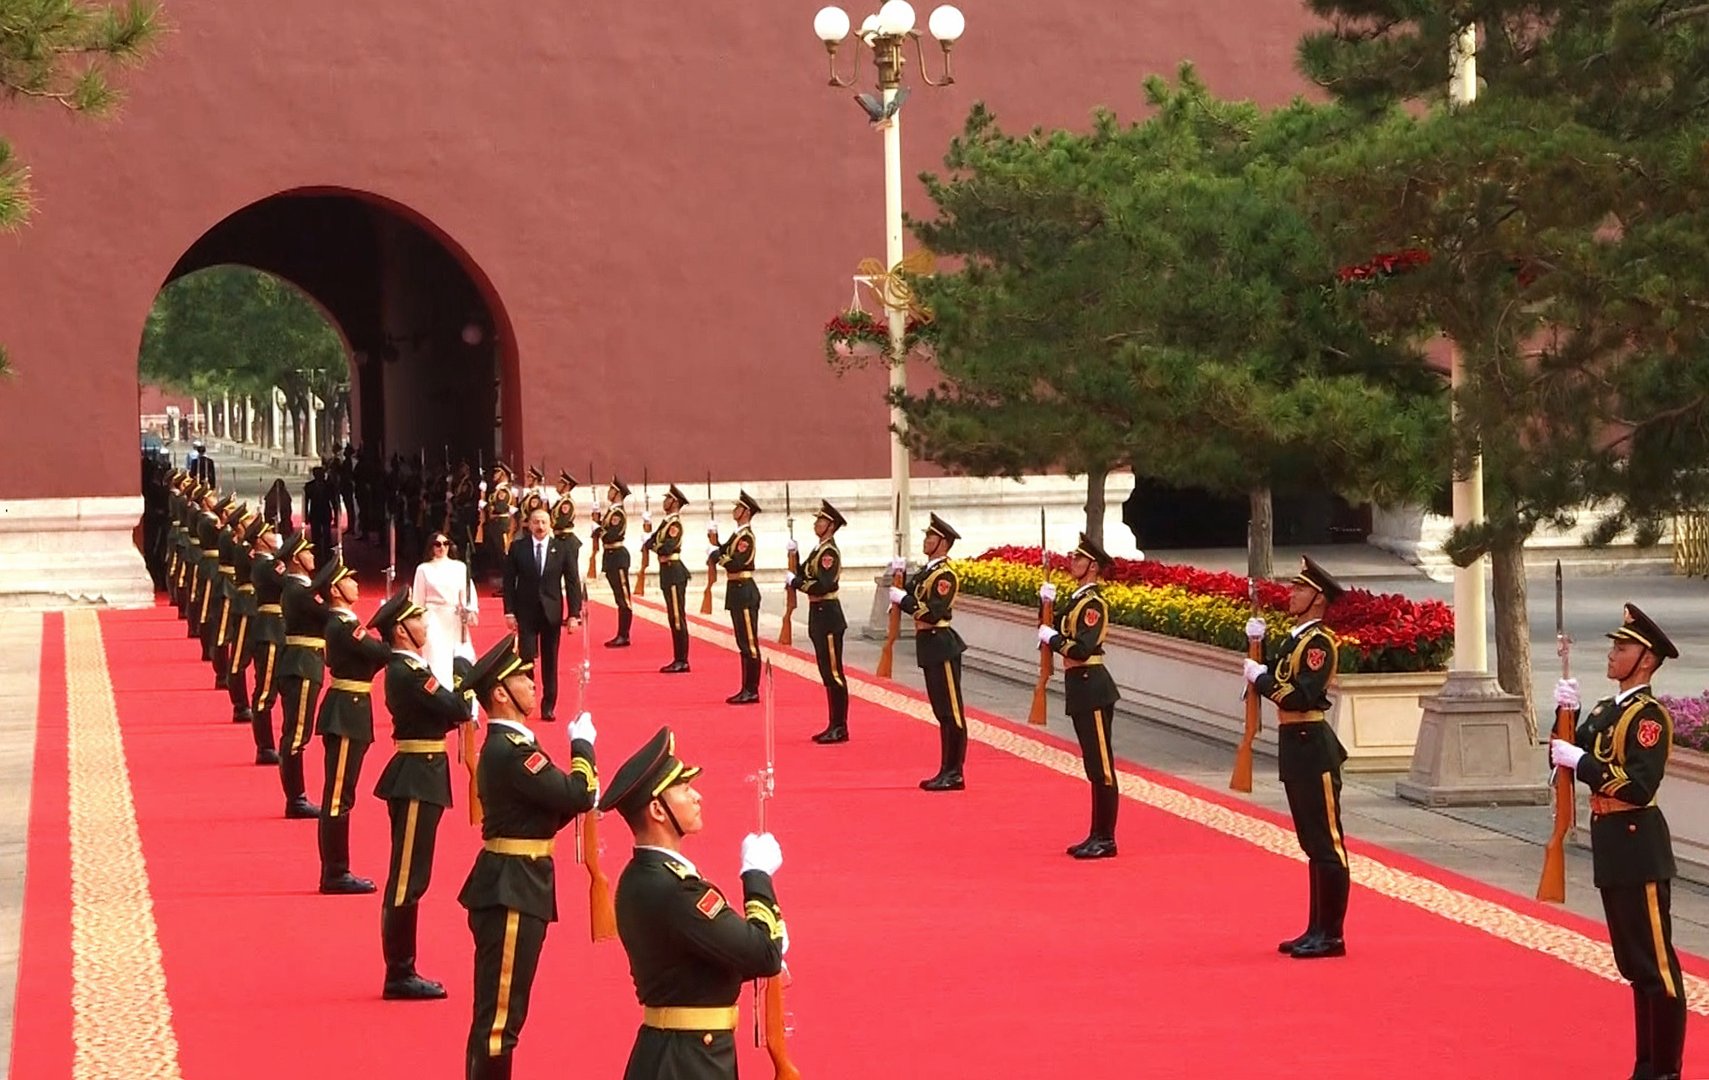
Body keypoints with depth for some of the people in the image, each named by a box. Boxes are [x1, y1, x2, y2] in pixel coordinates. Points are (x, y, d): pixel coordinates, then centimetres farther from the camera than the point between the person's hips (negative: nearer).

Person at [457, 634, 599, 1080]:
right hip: (513, 892, -11)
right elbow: (580, 796, -20)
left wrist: (581, 797, 1)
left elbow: (544, 814, 17)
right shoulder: (512, 751, -19)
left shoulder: (505, 745, 14)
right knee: (500, 1013, -7)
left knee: (499, 1009, 17)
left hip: (512, 887, 11)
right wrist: (582, 743, -6)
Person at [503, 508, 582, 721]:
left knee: (550, 661, 6)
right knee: (527, 656, -9)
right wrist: (509, 612, -6)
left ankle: (548, 706, 13)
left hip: (551, 612, 1)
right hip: (525, 611, -1)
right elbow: (509, 581, 1)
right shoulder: (517, 548, 0)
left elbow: (572, 582, 2)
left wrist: (574, 614, -4)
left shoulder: (563, 549, 1)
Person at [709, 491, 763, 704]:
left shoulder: (746, 536, -15)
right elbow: (725, 552, 13)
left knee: (749, 643, -5)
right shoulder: (738, 534, 14)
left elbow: (735, 564, -23)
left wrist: (717, 555, -13)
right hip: (737, 590, 10)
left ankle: (752, 691, -3)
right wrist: (715, 543, -2)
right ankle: (747, 689, 16)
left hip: (744, 591, -10)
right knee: (743, 643, 12)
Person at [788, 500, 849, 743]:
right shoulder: (818, 550, 14)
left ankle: (840, 728, -2)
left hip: (828, 616, -10)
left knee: (834, 672, -5)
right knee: (828, 673, 12)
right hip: (819, 614, 10)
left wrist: (794, 581, -16)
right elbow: (805, 576, 12)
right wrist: (793, 557, -1)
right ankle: (834, 725, 17)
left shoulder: (829, 552, -15)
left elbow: (822, 585, -24)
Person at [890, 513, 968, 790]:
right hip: (929, 645, 10)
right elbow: (911, 600, 16)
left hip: (942, 646, -10)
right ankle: (947, 771, 17)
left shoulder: (945, 574, -15)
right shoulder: (926, 571, 14)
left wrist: (903, 598, -17)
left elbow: (933, 612, -22)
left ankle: (955, 773, -3)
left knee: (951, 711, -5)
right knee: (942, 712, 13)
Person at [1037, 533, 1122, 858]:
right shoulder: (1078, 599, 14)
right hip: (1081, 688, 10)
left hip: (1092, 688, -10)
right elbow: (1054, 629, 18)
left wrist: (1052, 638, -12)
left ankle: (1106, 840, -2)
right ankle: (1097, 835, 20)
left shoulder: (1093, 604, -15)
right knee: (1094, 767, 14)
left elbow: (1081, 649, -24)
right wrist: (1047, 605, 7)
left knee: (1102, 766, -5)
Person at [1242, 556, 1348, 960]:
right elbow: (1274, 680, 14)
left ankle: (1331, 935, -2)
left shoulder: (1319, 642, -14)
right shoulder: (1294, 639, 15)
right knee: (1312, 844, 14)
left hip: (1313, 749, -10)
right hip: (1295, 746, 10)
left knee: (1327, 844, -5)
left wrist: (1261, 677, -14)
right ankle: (1316, 929, 21)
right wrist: (1256, 645, 5)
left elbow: (1300, 696, -23)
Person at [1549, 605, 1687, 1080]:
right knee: (1634, 964, 14)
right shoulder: (1606, 710, 13)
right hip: (1612, 847, 9)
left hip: (1639, 848, -9)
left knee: (1655, 962, -4)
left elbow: (1638, 786, -23)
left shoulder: (1649, 716, -14)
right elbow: (1569, 762, 13)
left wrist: (1580, 759, -20)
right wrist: (1567, 716, 0)